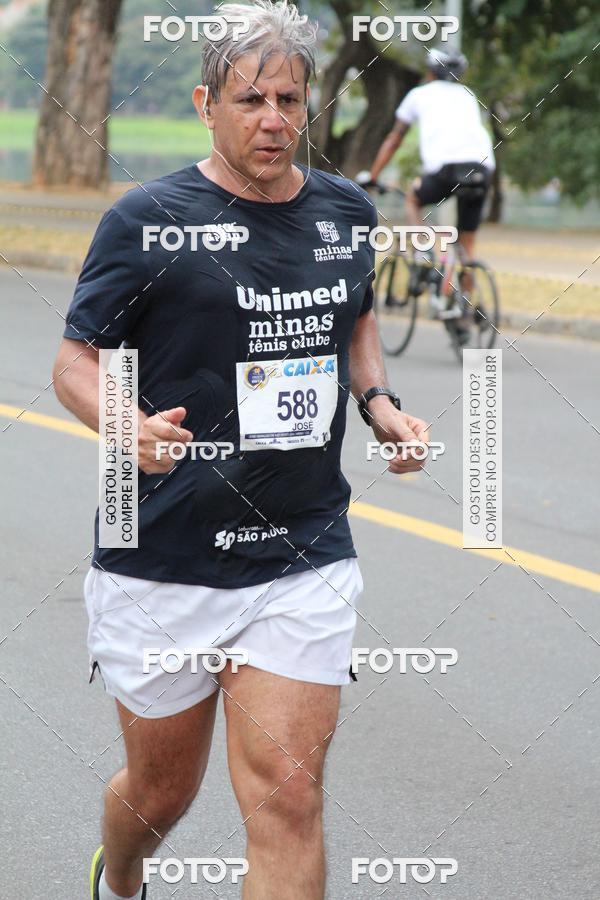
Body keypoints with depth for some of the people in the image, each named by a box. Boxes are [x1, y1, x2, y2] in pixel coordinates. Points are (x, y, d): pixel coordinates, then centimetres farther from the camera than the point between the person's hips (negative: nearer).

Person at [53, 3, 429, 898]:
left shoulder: (347, 210, 6)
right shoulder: (148, 219, -8)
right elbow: (77, 360, -3)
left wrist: (379, 403, 7)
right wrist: (128, 426, -24)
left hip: (305, 558, 3)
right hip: (162, 559, -2)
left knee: (287, 795, -10)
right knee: (162, 789, 14)